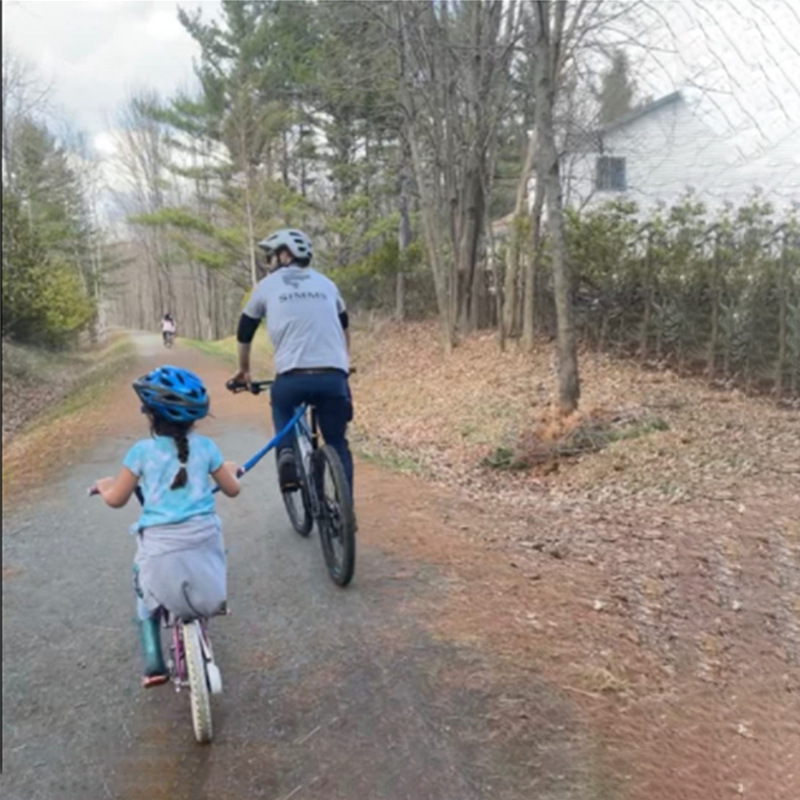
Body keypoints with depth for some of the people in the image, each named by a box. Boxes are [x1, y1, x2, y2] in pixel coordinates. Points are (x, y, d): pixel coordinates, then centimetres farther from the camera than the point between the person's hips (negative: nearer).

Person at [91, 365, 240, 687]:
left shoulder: (142, 451, -2)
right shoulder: (205, 447, 3)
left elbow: (116, 499, 5)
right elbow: (232, 489, 12)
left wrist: (103, 484, 27)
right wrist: (229, 469, 34)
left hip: (160, 549, -1)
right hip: (203, 543, 1)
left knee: (147, 594, 27)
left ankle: (154, 664, 19)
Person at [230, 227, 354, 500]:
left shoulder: (267, 285, 14)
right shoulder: (326, 283, 22)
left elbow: (244, 332, 23)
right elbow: (344, 327, 34)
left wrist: (244, 370, 38)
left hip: (292, 376, -2)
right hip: (333, 376, 2)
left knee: (281, 406, 31)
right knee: (338, 444, 16)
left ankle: (286, 454, 5)